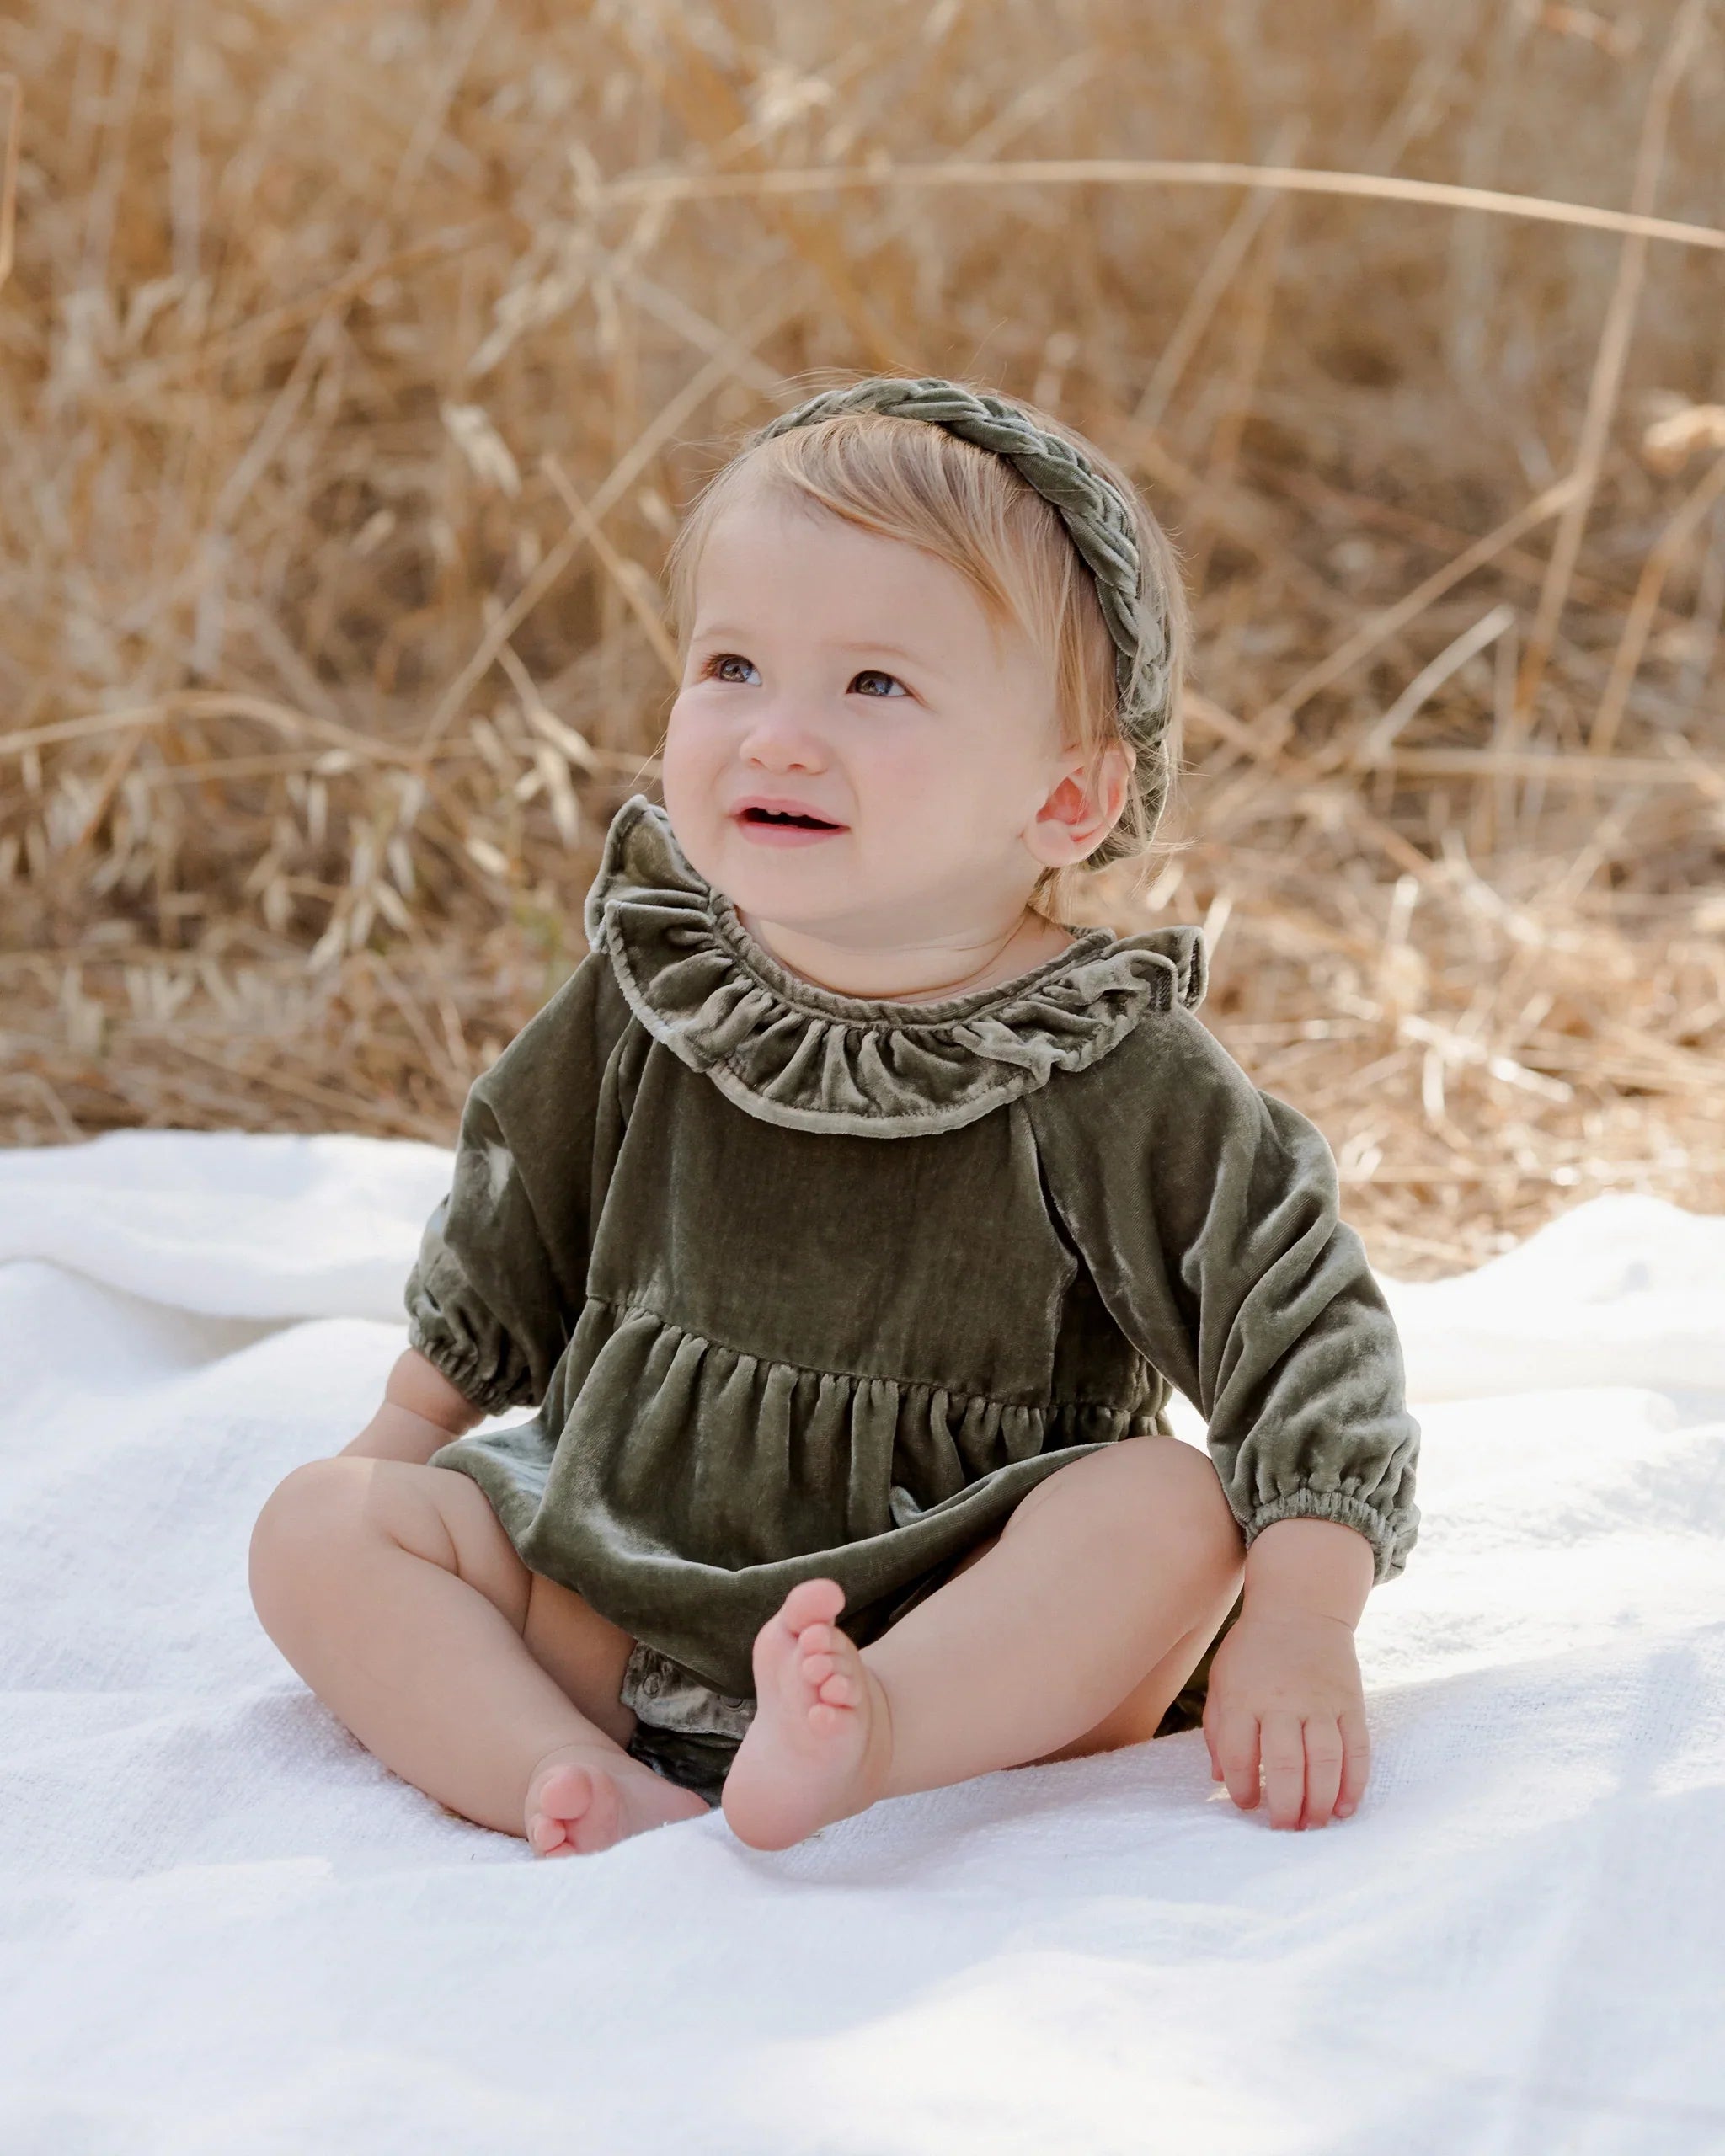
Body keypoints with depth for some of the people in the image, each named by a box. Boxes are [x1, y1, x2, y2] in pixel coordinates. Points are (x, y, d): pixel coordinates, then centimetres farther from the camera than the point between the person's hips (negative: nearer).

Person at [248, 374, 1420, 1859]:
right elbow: (510, 1239, 17)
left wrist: (1302, 1623, -25)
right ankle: (581, 1787, -30)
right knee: (322, 1527, -12)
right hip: (622, 1593, 4)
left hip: (978, 1634, -3)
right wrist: (403, 1442, 23)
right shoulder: (647, 1002, 0)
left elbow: (1303, 1324, -14)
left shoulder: (1118, 1083, -13)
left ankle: (855, 1746, -46)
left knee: (1172, 1507, -30)